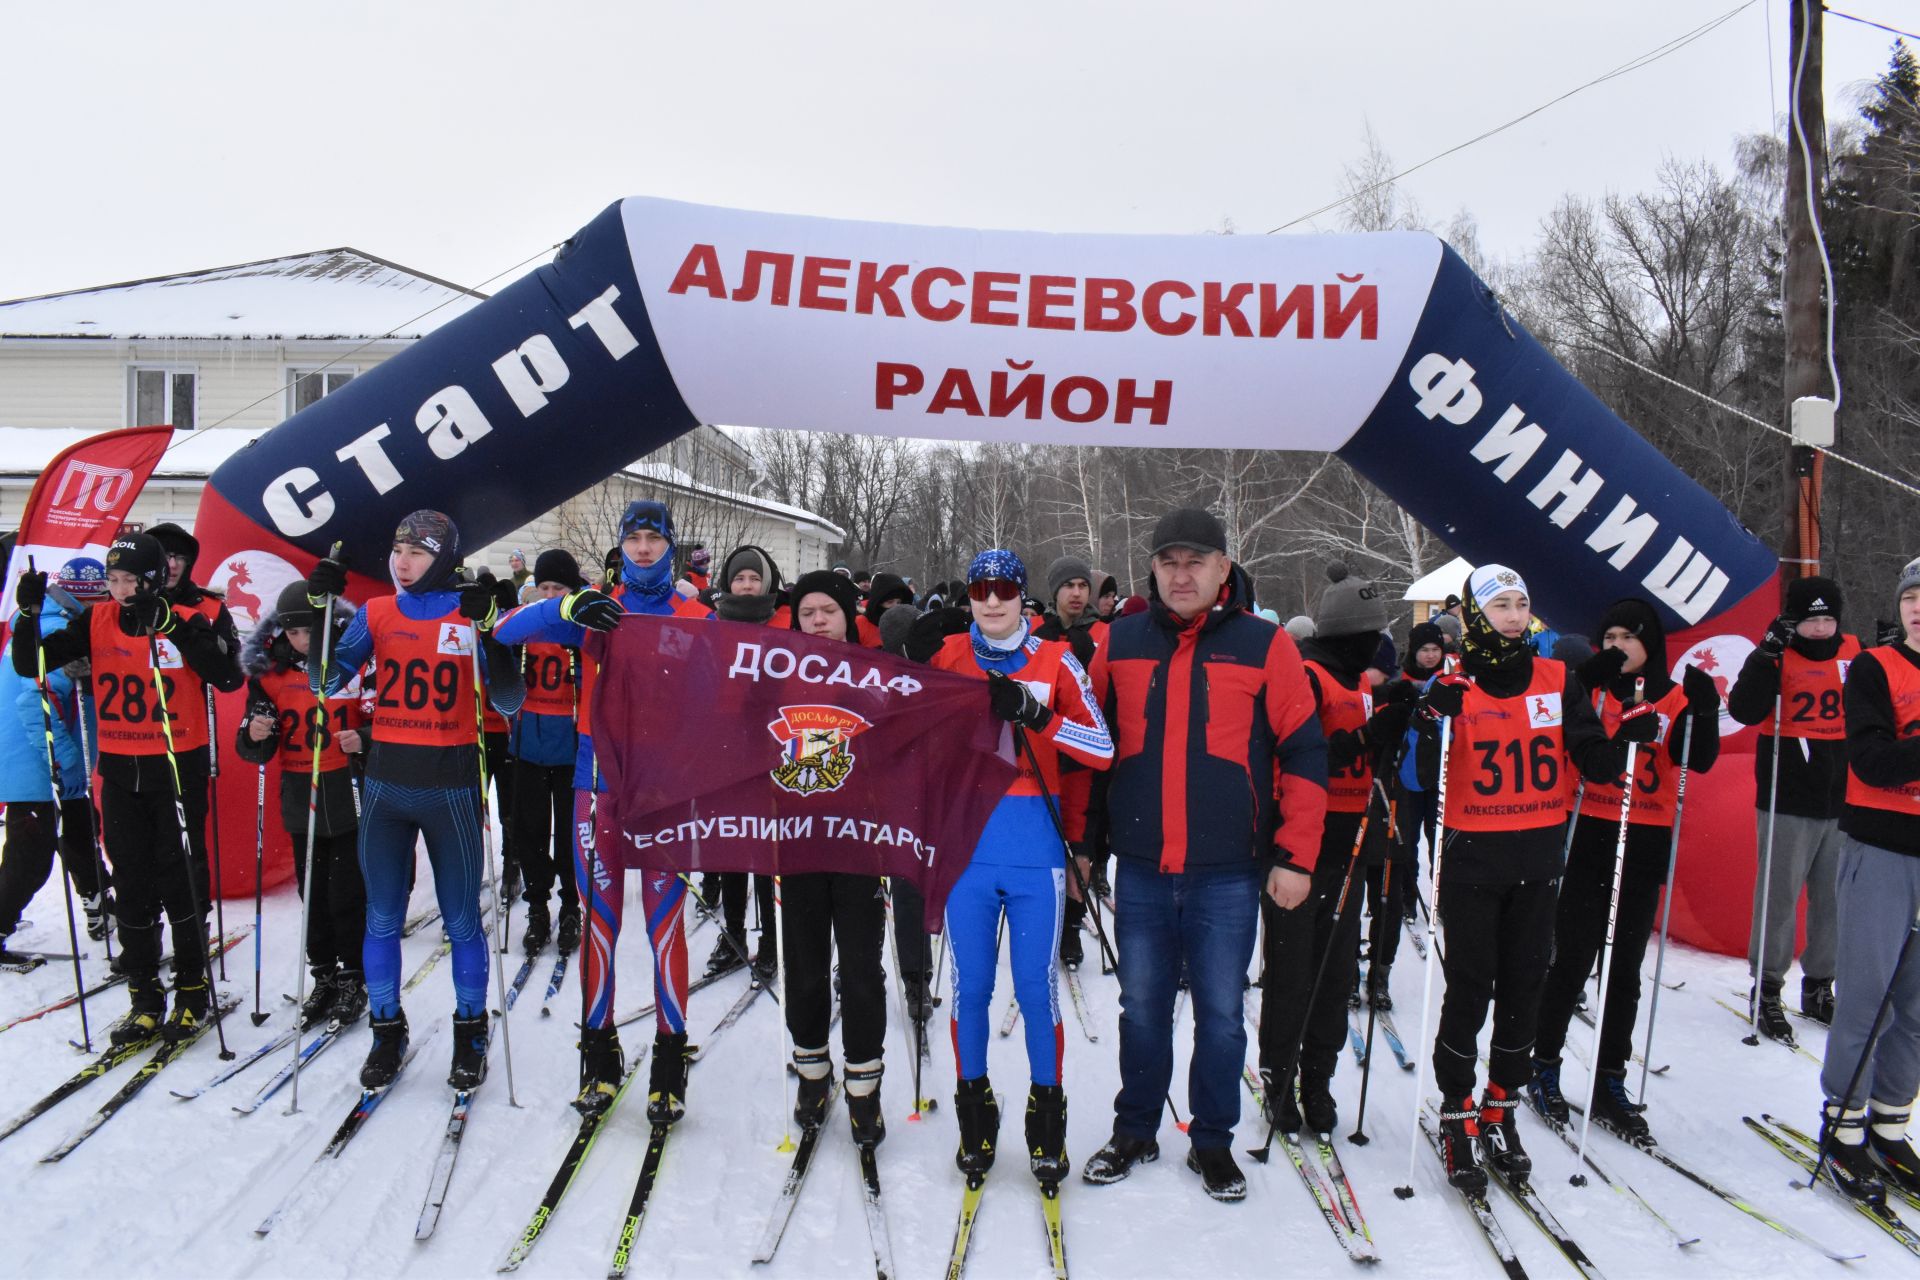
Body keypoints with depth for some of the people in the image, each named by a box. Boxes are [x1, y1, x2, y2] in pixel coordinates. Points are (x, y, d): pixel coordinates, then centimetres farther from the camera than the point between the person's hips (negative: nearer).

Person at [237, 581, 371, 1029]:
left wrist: (365, 740, -18)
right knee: (313, 891, 11)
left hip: (351, 792, -3)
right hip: (301, 796, 3)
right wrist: (254, 735, -16)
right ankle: (323, 976, 24)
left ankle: (354, 979, 14)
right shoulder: (269, 671, 2)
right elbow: (256, 751, 6)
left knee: (348, 891, 0)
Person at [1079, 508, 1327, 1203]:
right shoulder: (1120, 642, 4)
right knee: (1142, 1008, 13)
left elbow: (1304, 751, -1)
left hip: (1228, 875, -2)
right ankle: (1135, 1131, 30)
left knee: (1221, 1012, 8)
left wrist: (1296, 856, -5)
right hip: (1141, 870, 2)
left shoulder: (1264, 644, -2)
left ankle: (1212, 1139, 26)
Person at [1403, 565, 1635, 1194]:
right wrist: (1432, 724, -29)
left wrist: (1628, 737, -13)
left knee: (1523, 988, 10)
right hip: (1471, 857, -3)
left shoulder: (1557, 681, 5)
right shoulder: (1452, 687, -5)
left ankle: (1500, 1110, 25)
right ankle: (1457, 1116, 13)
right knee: (1469, 989, 0)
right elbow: (1420, 779, -13)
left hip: (1538, 857, 4)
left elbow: (1595, 764, 5)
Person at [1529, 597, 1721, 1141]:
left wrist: (1704, 708, -23)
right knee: (1572, 960, 1)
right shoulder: (1590, 687, 0)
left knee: (1625, 968, 9)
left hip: (1645, 847, 2)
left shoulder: (1677, 697, 5)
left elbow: (1699, 760, -8)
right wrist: (1588, 683, -25)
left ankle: (1610, 1084, 19)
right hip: (1589, 837, -2)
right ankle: (1545, 1067, 17)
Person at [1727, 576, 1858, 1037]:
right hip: (1789, 804, -4)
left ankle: (1819, 986, 25)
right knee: (1779, 896, -1)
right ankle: (1766, 990, 9)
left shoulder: (1854, 654, 7)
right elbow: (1744, 710, -20)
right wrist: (1768, 653, -25)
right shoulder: (1775, 657, -5)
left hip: (1843, 802, 5)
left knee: (1836, 899, 11)